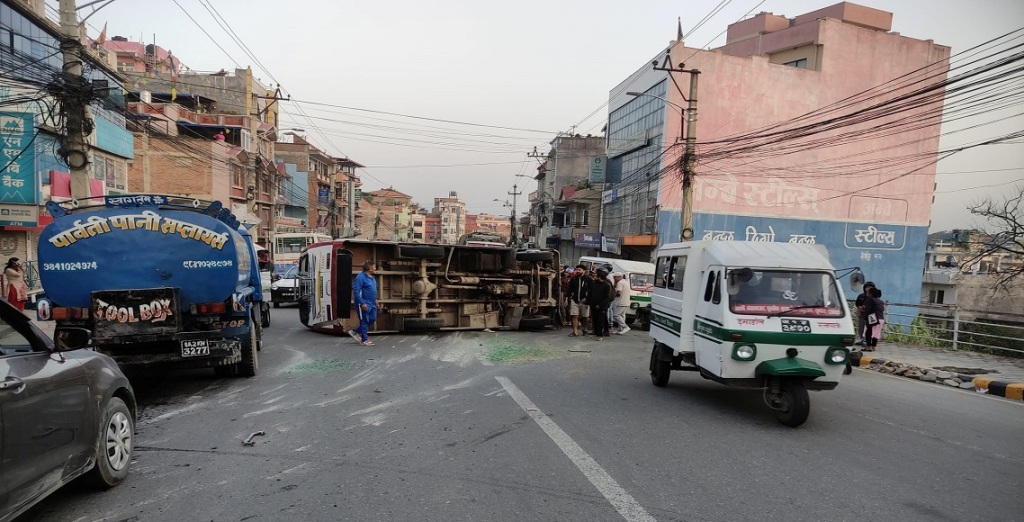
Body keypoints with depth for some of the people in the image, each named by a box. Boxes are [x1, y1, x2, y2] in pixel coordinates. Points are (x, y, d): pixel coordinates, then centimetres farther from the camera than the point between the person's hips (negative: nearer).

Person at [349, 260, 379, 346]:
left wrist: (375, 300, 21)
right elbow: (356, 291, -22)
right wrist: (362, 303, -24)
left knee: (372, 319, 12)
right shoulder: (360, 277, -18)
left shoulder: (372, 277, 11)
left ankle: (356, 332, 26)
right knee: (364, 321, 0)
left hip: (371, 304, 10)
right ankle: (364, 340, 12)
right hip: (364, 304, -9)